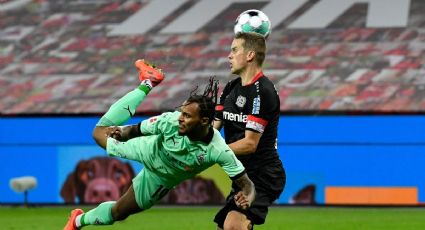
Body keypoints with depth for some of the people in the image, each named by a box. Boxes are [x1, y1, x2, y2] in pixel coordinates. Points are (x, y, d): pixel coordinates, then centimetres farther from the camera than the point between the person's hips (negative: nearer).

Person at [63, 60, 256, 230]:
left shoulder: (219, 151, -39)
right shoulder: (171, 120, -35)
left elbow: (245, 183, -34)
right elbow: (138, 130, -16)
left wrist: (247, 198, -56)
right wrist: (122, 132, -36)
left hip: (158, 180, 0)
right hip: (150, 151, 0)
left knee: (117, 213, 14)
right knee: (100, 133, 18)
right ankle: (147, 84, 27)